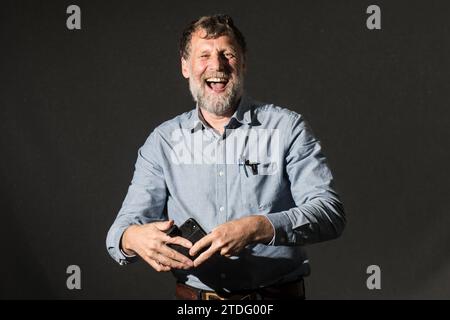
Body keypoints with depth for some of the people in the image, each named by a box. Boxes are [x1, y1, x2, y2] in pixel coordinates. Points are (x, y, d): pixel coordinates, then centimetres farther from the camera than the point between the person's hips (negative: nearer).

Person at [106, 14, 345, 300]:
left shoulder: (287, 127, 3)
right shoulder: (163, 141, 10)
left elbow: (330, 213, -6)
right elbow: (126, 225, 5)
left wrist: (257, 228, -22)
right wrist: (132, 237, -19)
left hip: (276, 293, -3)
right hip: (194, 296, 3)